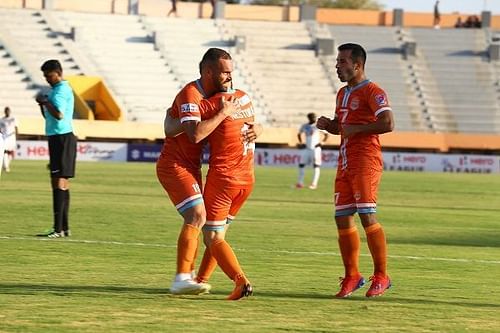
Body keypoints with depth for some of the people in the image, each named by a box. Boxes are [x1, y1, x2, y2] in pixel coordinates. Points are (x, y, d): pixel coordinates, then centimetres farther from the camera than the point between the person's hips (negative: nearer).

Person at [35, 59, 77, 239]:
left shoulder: (62, 90, -13)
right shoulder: (56, 89, 19)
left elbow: (58, 114, -28)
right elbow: (48, 115, 24)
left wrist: (45, 101, -17)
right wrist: (43, 104, 6)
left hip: (62, 138, -11)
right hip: (57, 138, 11)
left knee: (59, 182, -14)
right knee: (62, 182, 12)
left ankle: (58, 229, -18)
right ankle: (64, 227, 17)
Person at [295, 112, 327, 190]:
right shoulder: (304, 126, 8)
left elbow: (326, 134, 0)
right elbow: (299, 134, 24)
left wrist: (321, 142, -10)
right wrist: (300, 143, 12)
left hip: (315, 148, -4)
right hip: (306, 149, 4)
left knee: (316, 166, -7)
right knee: (301, 165, 0)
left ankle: (314, 184, -7)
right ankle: (300, 183, 8)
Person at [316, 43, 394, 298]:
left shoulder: (372, 91, -8)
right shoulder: (343, 93, 20)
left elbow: (388, 124, -20)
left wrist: (357, 129, -18)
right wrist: (327, 124, 11)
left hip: (365, 162, -9)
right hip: (345, 163, 9)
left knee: (367, 216, -13)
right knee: (342, 218, 5)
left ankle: (381, 276, -6)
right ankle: (352, 276, 13)